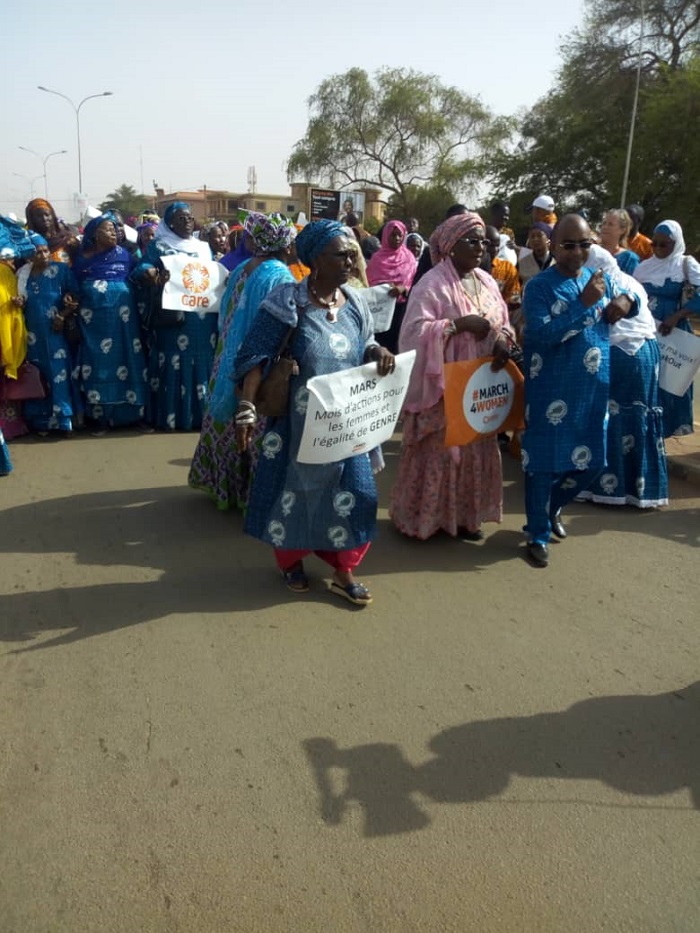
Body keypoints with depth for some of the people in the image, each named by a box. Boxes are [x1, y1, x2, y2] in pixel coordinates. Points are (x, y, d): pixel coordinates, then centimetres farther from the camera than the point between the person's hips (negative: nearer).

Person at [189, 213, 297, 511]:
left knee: (233, 426, 16)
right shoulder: (280, 277, -17)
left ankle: (225, 482, 28)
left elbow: (226, 319, 13)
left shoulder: (241, 270, 7)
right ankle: (255, 490, 8)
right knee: (257, 429, 1)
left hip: (233, 363, 8)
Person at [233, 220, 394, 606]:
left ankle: (343, 572, 22)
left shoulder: (355, 303, 2)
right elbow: (255, 358, -17)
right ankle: (292, 561, 33)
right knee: (296, 486, 11)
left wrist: (378, 352, -11)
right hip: (298, 419, -4)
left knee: (350, 490, 6)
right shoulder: (286, 302, -14)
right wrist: (246, 408, -26)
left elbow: (363, 347, 13)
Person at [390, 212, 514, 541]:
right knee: (438, 450, 2)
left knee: (476, 450, 13)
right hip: (443, 386, -7)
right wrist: (460, 323, -26)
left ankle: (466, 514, 27)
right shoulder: (432, 283, -13)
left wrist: (502, 342, -8)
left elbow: (503, 323, 14)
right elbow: (415, 330, -21)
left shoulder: (486, 281, 9)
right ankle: (424, 515, 18)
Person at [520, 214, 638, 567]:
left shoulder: (599, 279, 7)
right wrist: (583, 303, -25)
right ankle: (538, 534, 19)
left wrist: (627, 300, -2)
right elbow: (541, 334, -22)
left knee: (591, 461, 15)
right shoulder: (539, 286, -10)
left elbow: (628, 294, 23)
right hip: (552, 390, -6)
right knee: (545, 462, 2)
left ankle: (552, 507, 41)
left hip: (593, 390, 6)